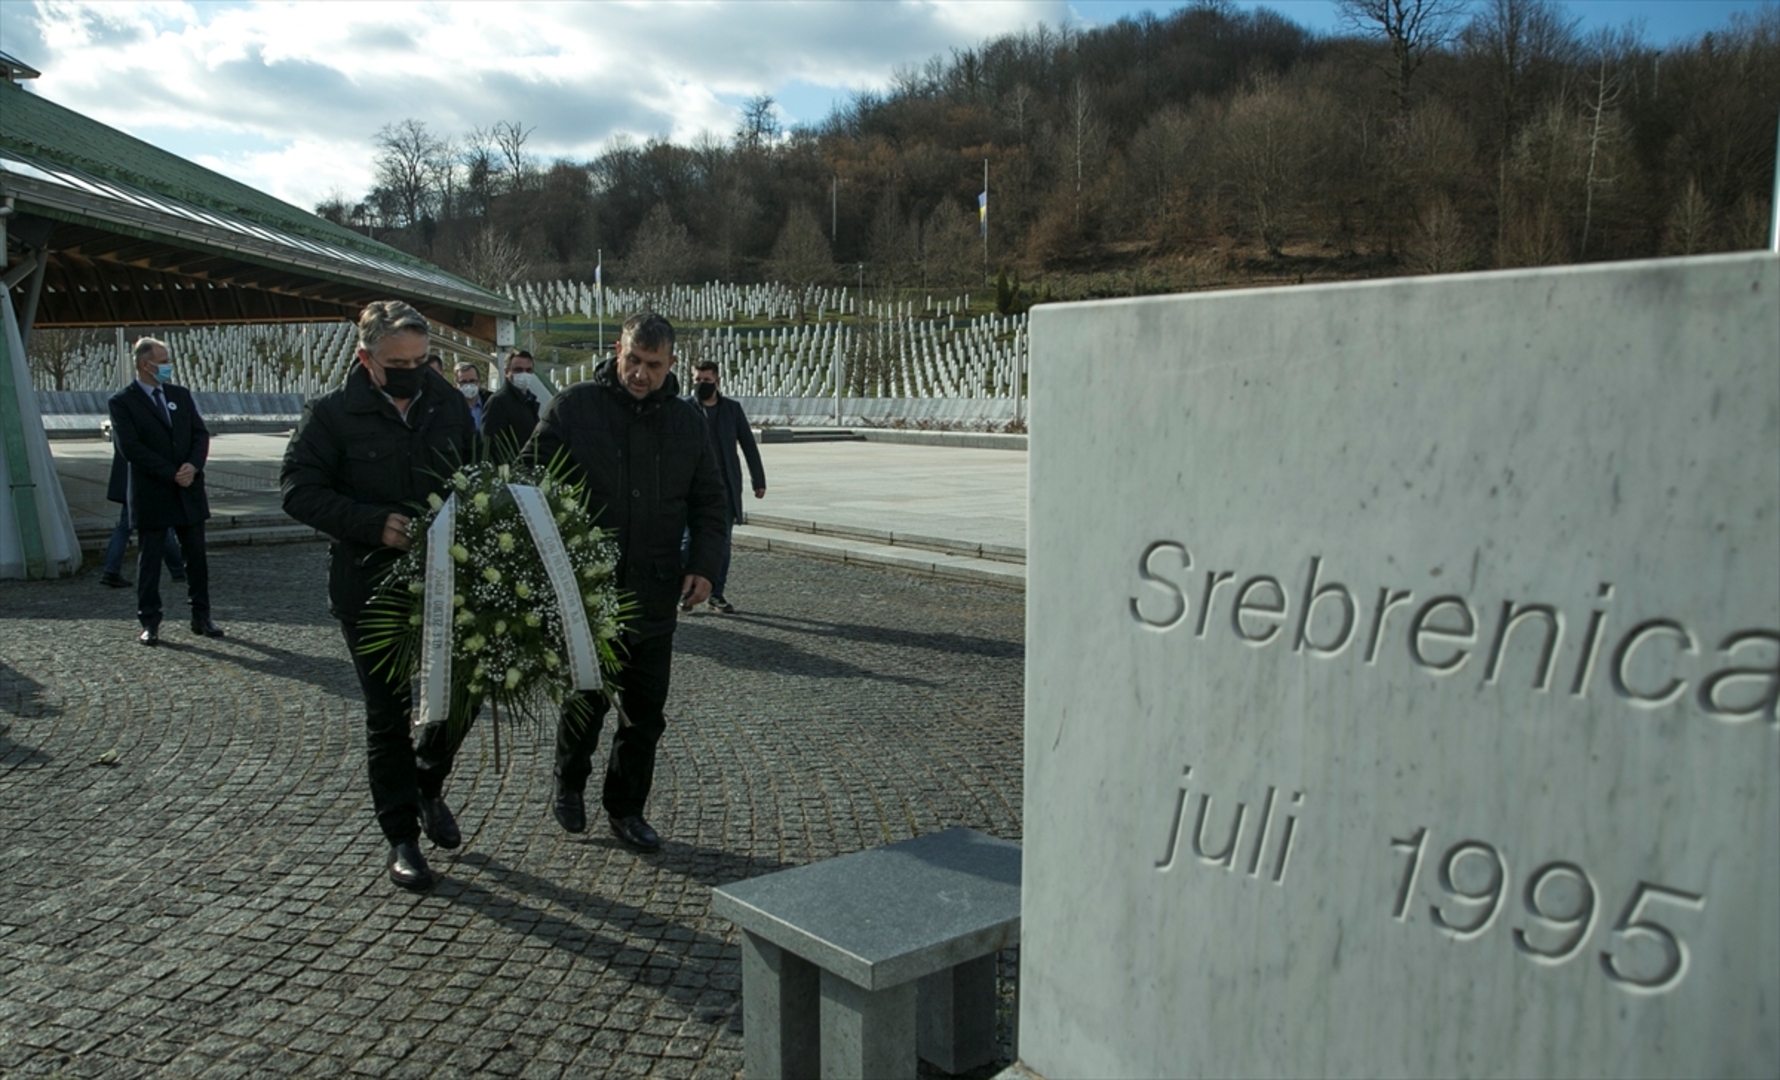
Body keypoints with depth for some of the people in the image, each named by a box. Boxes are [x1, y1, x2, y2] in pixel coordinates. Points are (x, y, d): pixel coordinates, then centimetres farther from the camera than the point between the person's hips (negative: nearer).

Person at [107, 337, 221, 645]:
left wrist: (194, 465, -12)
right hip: (151, 495, -4)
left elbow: (201, 434, 7)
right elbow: (131, 447, -13)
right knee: (150, 560, 3)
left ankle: (201, 617, 16)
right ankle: (149, 623, 10)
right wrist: (172, 474, -16)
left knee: (197, 557, 8)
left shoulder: (181, 395, 12)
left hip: (189, 491, 5)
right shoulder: (123, 402, -4)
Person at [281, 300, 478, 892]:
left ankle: (428, 785, 37)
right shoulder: (332, 414, -7)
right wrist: (376, 524, -21)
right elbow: (299, 491, -10)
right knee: (389, 716, 7)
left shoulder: (449, 404, 5)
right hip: (370, 589, -3)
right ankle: (402, 837, 20)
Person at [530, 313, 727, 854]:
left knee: (646, 708, 8)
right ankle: (569, 784, 34)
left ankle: (626, 809, 23)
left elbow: (707, 500, 14)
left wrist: (703, 564, 1)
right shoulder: (571, 408, -4)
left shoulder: (685, 421, 8)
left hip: (655, 592, 3)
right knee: (586, 697, 7)